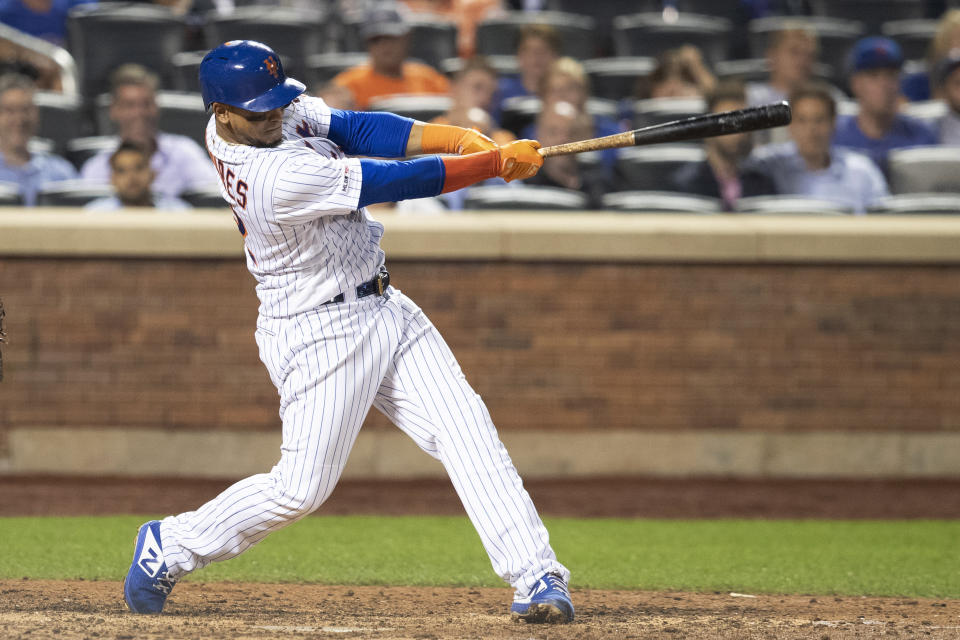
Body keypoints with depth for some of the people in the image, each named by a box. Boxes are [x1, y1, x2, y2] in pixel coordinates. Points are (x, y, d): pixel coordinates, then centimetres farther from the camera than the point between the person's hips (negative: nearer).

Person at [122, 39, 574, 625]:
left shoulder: (280, 112, -4)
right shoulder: (278, 179, -29)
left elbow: (356, 129, -8)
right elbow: (396, 183, -26)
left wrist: (457, 137, -22)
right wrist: (495, 162, -20)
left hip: (384, 310, 9)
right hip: (321, 334, -9)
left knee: (466, 429, -5)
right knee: (303, 487, -2)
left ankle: (537, 576, -10)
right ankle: (170, 546, 20)